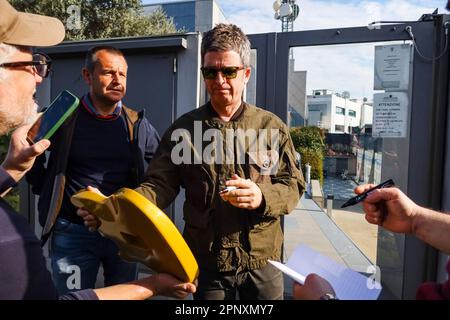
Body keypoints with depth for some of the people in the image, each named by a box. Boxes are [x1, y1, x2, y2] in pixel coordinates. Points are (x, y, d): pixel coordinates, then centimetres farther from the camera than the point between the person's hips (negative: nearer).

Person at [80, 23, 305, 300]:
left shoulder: (272, 127, -2)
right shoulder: (184, 128, -2)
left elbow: (295, 186, 0)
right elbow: (160, 185, -7)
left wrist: (263, 196, -21)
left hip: (263, 262, 1)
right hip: (207, 263, 0)